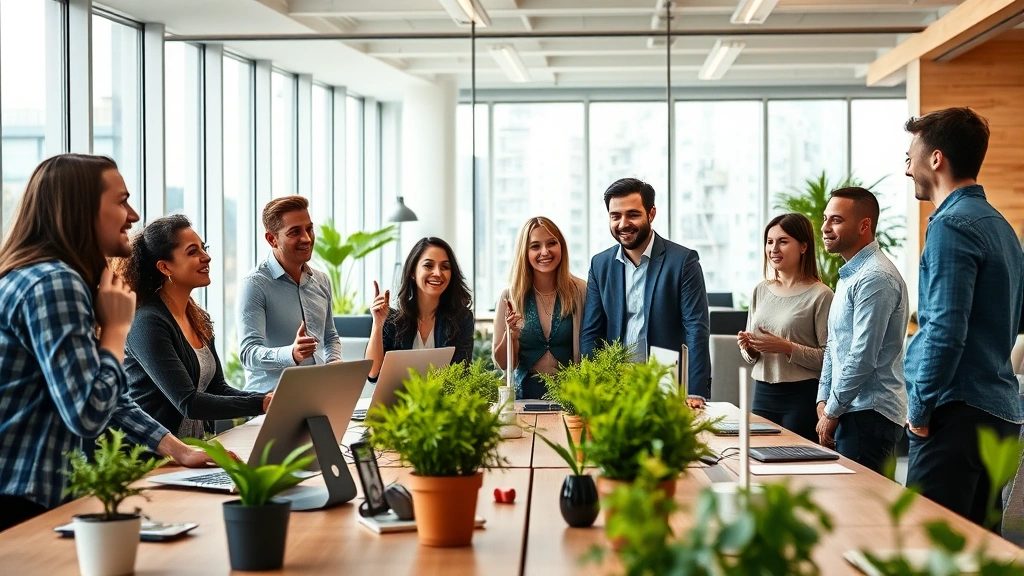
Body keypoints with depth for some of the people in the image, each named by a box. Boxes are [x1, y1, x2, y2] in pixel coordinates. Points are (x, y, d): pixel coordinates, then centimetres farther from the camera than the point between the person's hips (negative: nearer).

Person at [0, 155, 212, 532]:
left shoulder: (69, 282, 14)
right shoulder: (52, 284, -19)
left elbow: (107, 399, 17)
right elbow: (88, 415, -26)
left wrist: (178, 450, 10)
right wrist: (116, 327, -13)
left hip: (38, 497, 10)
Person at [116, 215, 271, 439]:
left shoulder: (199, 319, 12)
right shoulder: (148, 324, -15)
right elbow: (187, 402, -21)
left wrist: (269, 399, -3)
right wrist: (261, 404, -23)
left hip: (197, 446, 8)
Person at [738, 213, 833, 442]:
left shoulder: (820, 295, -8)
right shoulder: (761, 291, 10)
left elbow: (829, 358, -12)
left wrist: (788, 348, -20)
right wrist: (748, 347, -2)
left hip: (802, 397, -5)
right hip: (763, 395, 5)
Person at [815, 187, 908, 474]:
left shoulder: (875, 278, -15)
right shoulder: (849, 276, 18)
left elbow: (863, 357, -19)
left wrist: (832, 412, -12)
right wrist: (823, 401, 10)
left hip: (869, 415, -9)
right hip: (853, 411, 9)